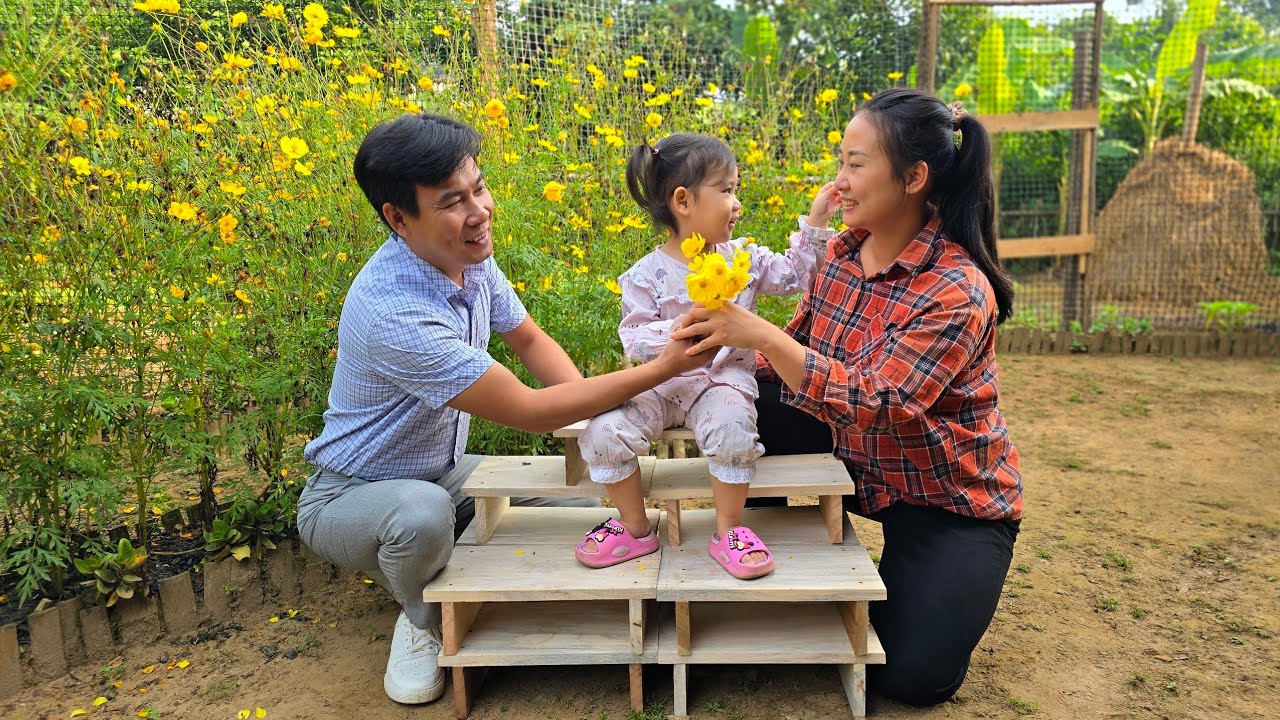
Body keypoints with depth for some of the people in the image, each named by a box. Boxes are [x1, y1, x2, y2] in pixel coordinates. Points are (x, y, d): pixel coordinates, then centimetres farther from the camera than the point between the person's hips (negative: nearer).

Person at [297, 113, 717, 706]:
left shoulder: (468, 256, -10)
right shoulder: (391, 312, -36)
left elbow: (529, 339, 4)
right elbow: (527, 412, -33)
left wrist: (594, 408, -15)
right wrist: (664, 367, -32)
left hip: (442, 472, 7)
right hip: (349, 497, -6)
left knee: (587, 498, -4)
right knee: (424, 514, -39)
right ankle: (419, 618, -4)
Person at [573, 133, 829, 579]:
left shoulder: (743, 258, 6)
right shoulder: (646, 275, -6)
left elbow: (795, 275, 14)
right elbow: (633, 339, -11)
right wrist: (679, 330, -28)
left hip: (724, 379, 1)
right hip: (660, 384, 0)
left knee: (732, 426, -33)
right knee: (602, 431, -21)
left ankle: (728, 530, -7)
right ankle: (636, 529, 4)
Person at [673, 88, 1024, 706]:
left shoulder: (957, 292, -27)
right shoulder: (841, 251, -5)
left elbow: (875, 403, -37)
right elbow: (797, 355, 2)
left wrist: (761, 335, -45)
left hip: (953, 500, -5)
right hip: (858, 465, 6)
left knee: (910, 674, -13)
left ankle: (923, 575, 20)